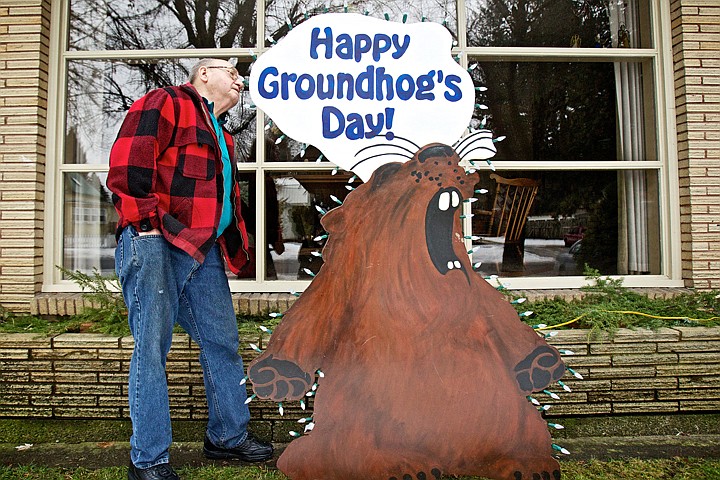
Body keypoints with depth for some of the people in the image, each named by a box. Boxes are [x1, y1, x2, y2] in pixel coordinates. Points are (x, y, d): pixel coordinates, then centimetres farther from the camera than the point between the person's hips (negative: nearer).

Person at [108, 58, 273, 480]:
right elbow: (129, 162, -13)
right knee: (152, 348, -3)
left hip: (204, 251, 9)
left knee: (223, 341, 11)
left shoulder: (221, 136, 27)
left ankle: (228, 436, 26)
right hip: (156, 244, -9)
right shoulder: (165, 103, 1)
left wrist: (234, 247, 18)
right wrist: (146, 223, -17)